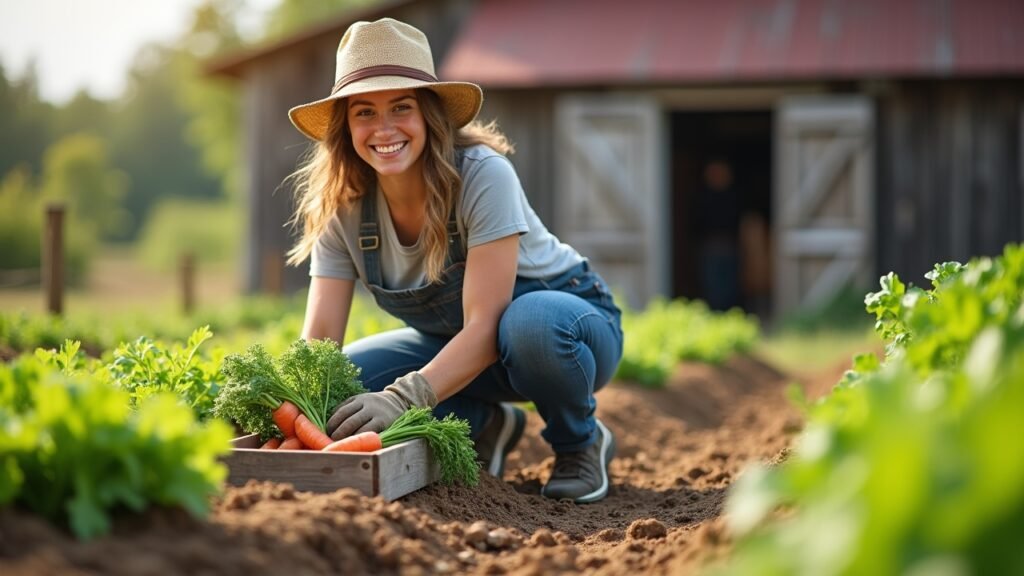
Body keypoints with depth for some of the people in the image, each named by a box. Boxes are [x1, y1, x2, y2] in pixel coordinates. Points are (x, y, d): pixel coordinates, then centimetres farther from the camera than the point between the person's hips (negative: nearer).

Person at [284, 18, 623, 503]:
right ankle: (486, 426, 4)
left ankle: (580, 444, -9)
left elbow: (486, 326, -34)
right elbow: (318, 339, -16)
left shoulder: (483, 175, -28)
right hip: (456, 346, 5)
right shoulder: (342, 209, -13)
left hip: (571, 320, -5)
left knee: (531, 322, -40)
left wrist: (404, 398, -48)